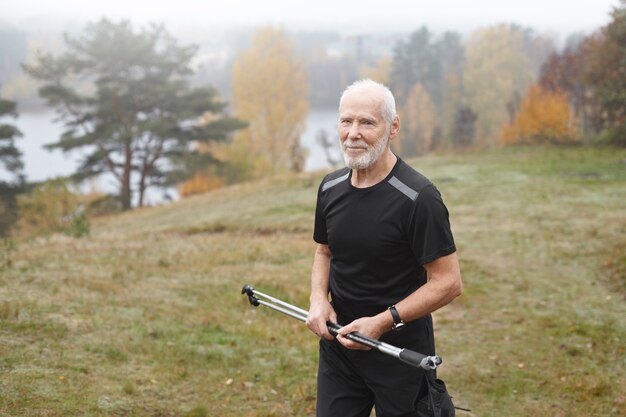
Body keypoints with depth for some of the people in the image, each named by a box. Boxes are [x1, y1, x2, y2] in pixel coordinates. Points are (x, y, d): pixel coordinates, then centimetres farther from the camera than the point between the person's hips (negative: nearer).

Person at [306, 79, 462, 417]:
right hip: (338, 343, 5)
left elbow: (448, 282, -17)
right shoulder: (331, 188, 1)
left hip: (401, 351, -5)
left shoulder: (417, 197, -19)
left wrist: (383, 322, -23)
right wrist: (319, 298, -3)